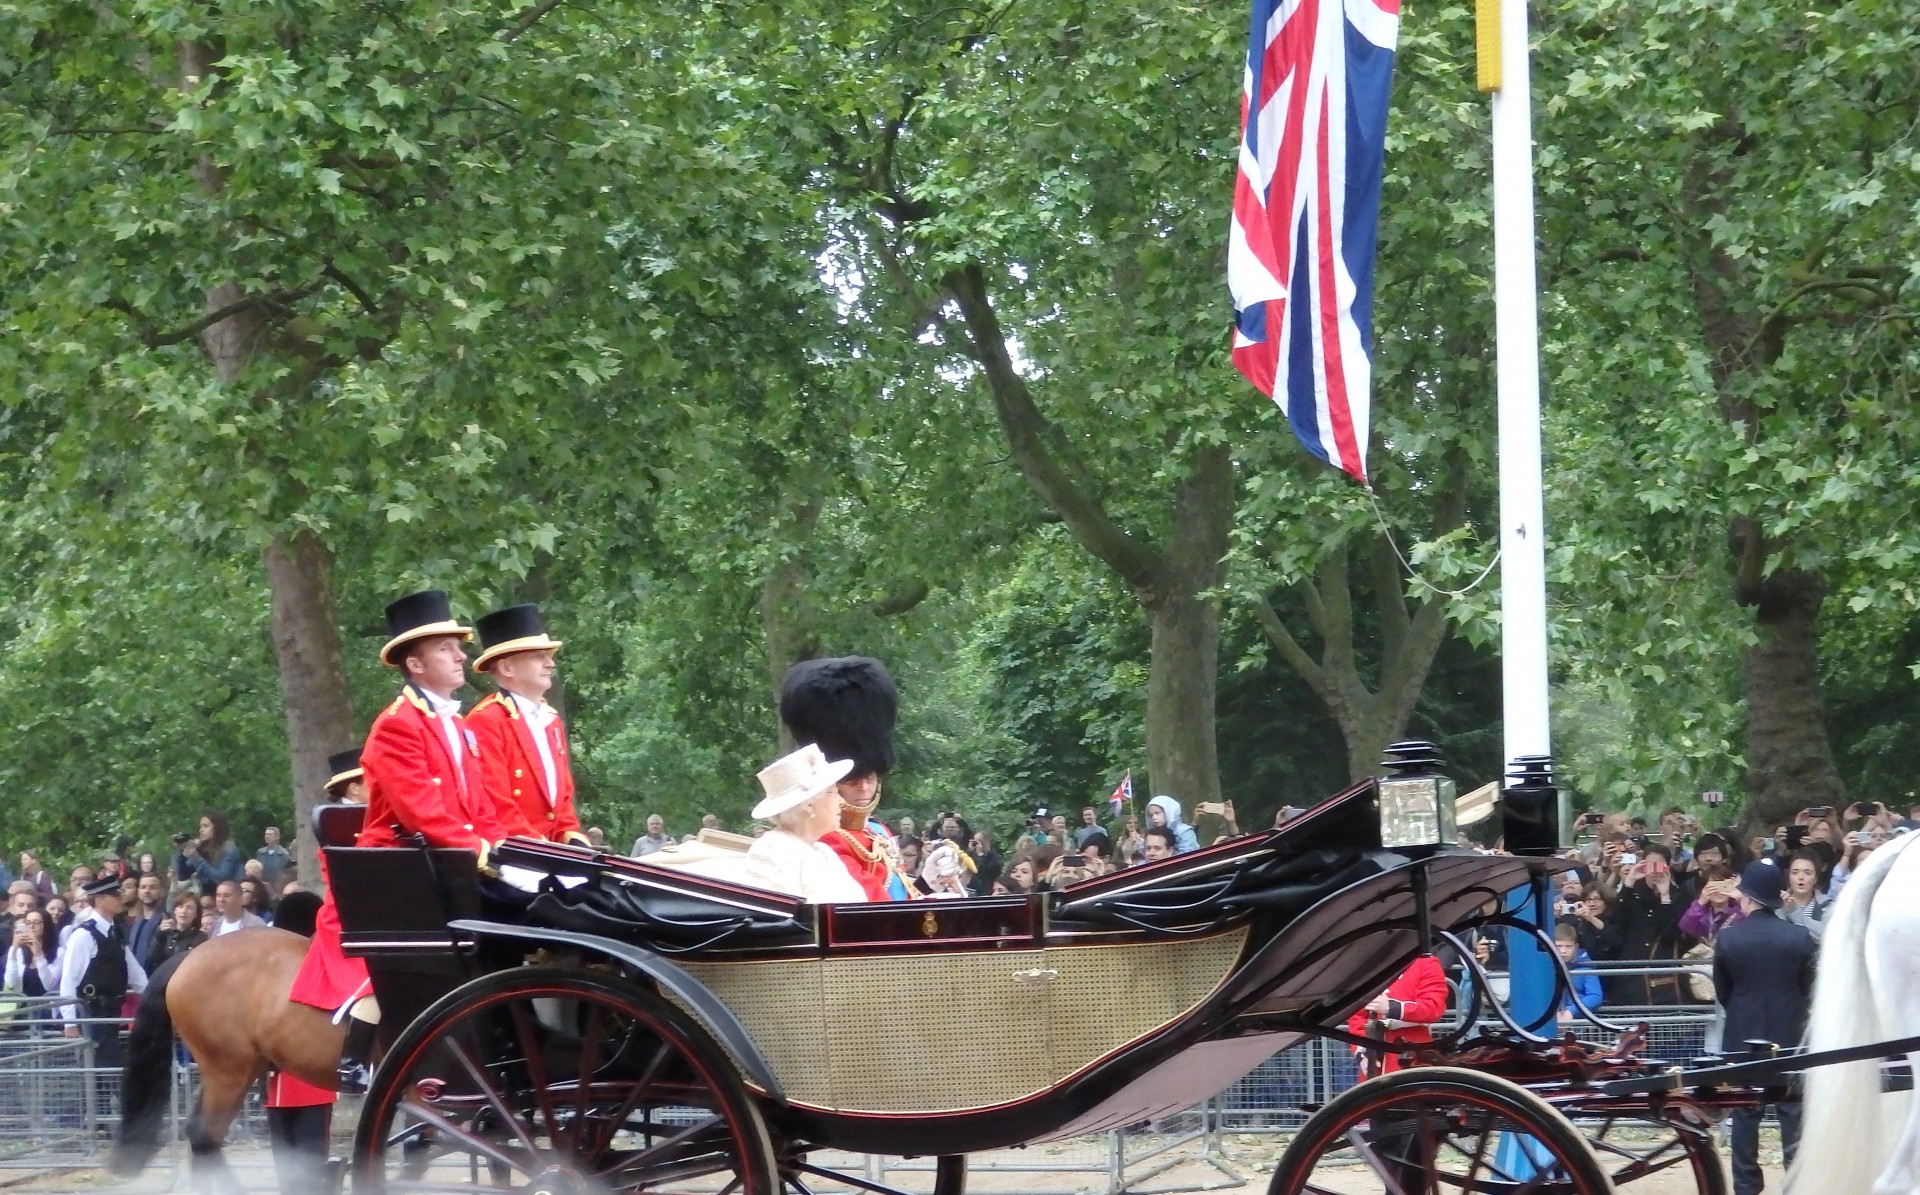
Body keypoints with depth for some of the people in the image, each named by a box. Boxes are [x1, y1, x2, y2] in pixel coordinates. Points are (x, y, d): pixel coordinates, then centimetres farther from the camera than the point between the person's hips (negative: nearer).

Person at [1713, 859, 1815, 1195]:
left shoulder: (1727, 938, -9)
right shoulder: (1800, 938, -8)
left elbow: (1722, 992, 2)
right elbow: (1809, 991, 3)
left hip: (1743, 1036, 0)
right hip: (1790, 1036, 0)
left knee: (1745, 1114, 8)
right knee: (1794, 1115, 5)